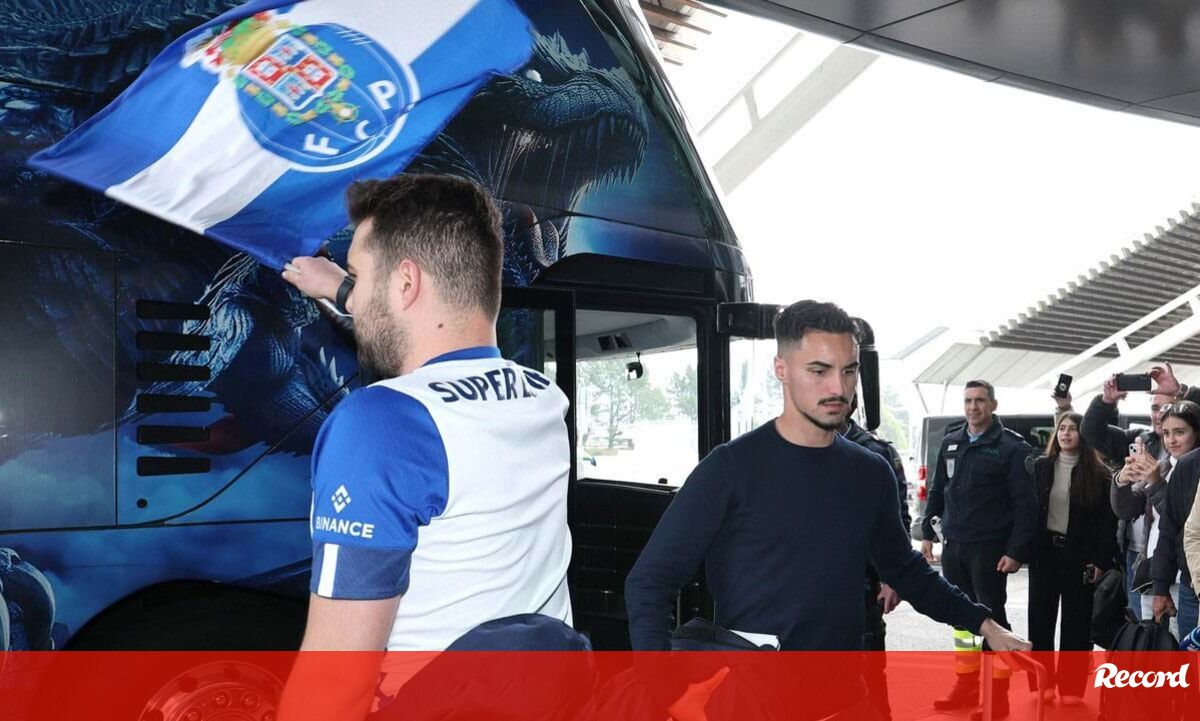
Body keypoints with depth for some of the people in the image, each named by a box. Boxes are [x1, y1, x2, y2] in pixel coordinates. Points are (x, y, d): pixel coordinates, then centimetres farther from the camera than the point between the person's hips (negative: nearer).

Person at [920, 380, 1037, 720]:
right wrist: (928, 532, 11)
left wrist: (1016, 551, -16)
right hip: (953, 546, 6)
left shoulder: (1011, 447, -8)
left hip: (989, 549, -6)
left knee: (991, 617, 0)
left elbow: (1026, 504, -12)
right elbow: (937, 491, 16)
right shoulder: (950, 443, 10)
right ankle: (966, 686, 24)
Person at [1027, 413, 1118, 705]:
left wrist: (1101, 562, -10)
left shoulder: (1098, 473, -2)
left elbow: (1108, 520, -4)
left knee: (1076, 622, 5)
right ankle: (1042, 681, 15)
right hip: (1044, 552, 2)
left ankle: (1071, 686, 12)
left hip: (1079, 555, -2)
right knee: (1040, 618, 5)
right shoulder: (1041, 467, 5)